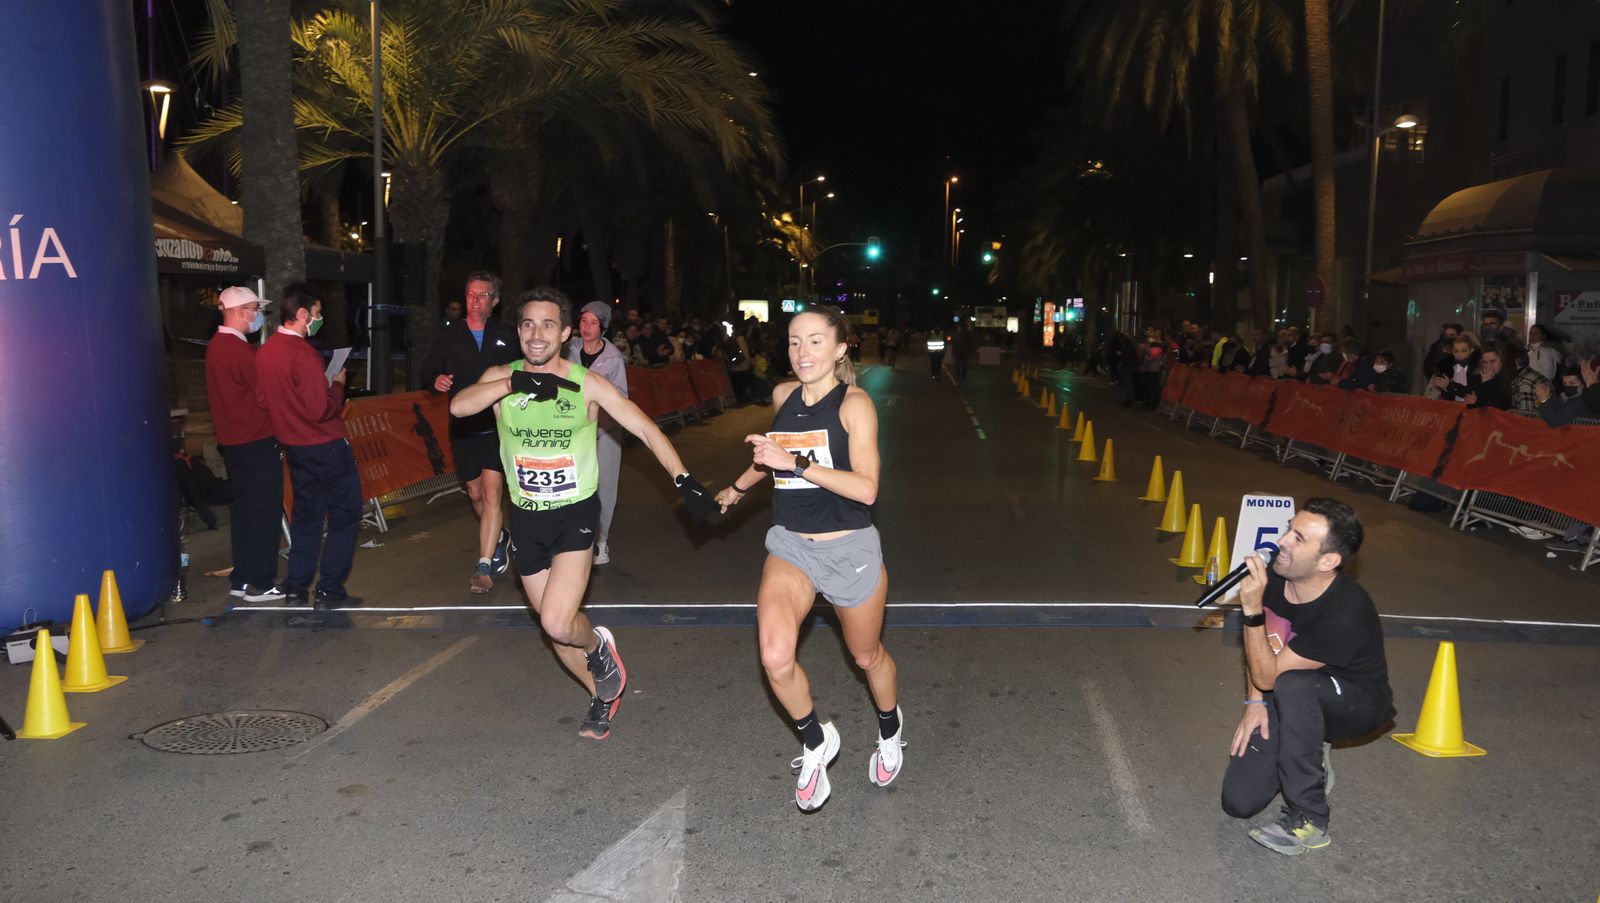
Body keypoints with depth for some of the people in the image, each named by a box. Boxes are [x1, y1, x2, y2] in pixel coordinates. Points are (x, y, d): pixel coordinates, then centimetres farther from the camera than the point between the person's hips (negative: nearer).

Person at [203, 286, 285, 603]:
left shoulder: (216, 345, 11)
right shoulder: (239, 350, -19)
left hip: (232, 442, 10)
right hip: (257, 442, -10)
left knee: (244, 510, 15)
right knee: (265, 512, -2)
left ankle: (241, 579, 22)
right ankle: (259, 584, 3)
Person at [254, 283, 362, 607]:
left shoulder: (265, 351, 3)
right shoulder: (303, 353, -22)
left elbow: (263, 399, 13)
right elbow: (321, 410, -24)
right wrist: (337, 384, -9)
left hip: (293, 444, 8)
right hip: (325, 444, -8)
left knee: (306, 513, 18)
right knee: (345, 514, 3)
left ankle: (296, 588, 21)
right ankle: (329, 590, 3)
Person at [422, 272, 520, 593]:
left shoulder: (505, 337, 4)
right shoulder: (448, 335, 7)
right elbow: (428, 371, 8)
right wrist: (436, 380, -13)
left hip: (497, 425, -3)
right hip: (462, 427, 3)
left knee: (492, 492, -13)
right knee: (475, 494, 14)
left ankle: (484, 566, -12)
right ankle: (500, 538, 42)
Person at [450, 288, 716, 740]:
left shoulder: (588, 384, -9)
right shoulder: (501, 377, -3)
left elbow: (646, 428, -10)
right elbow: (458, 406, -22)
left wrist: (684, 481, -20)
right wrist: (515, 382, -35)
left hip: (576, 514, -4)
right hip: (526, 518, 4)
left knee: (557, 624, -19)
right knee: (554, 624, 14)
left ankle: (599, 646, 16)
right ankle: (603, 695, 38)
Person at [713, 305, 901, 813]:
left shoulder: (853, 404, -13)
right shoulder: (783, 396, 2)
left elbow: (866, 488, -23)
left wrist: (795, 463, -30)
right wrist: (738, 487, 38)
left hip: (850, 549, -3)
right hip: (790, 546, 3)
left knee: (867, 657, 16)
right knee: (776, 659, -19)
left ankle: (889, 733, 49)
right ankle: (816, 743, 10)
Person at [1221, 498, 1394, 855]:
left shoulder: (1346, 615, -34)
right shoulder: (1273, 575, -16)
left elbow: (1267, 675, -28)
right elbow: (1258, 644, 4)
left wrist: (1252, 610, -37)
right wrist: (1254, 702, -5)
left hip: (1358, 704, -5)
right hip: (1294, 705, 5)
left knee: (1292, 685, -41)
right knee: (1238, 802, -10)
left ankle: (1309, 820, -25)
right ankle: (1308, 756, 19)